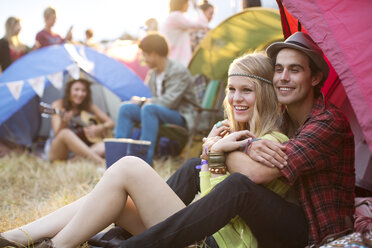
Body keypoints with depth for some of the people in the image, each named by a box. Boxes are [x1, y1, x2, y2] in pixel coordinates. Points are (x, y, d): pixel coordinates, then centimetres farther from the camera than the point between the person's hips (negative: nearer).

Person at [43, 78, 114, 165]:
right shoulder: (58, 105, -6)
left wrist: (99, 128, -13)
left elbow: (110, 123, 8)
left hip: (78, 149, 3)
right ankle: (101, 162, -44)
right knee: (65, 133, -36)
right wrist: (64, 123, -35)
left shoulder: (89, 106, 5)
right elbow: (57, 134, -14)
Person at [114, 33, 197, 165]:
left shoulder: (179, 71, -13)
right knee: (126, 108, -9)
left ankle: (145, 160, -36)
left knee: (149, 108, -35)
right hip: (159, 116, 8)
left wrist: (148, 101, -9)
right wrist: (141, 100, -1)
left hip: (180, 118, -8)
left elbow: (170, 101, -21)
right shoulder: (153, 74, 12)